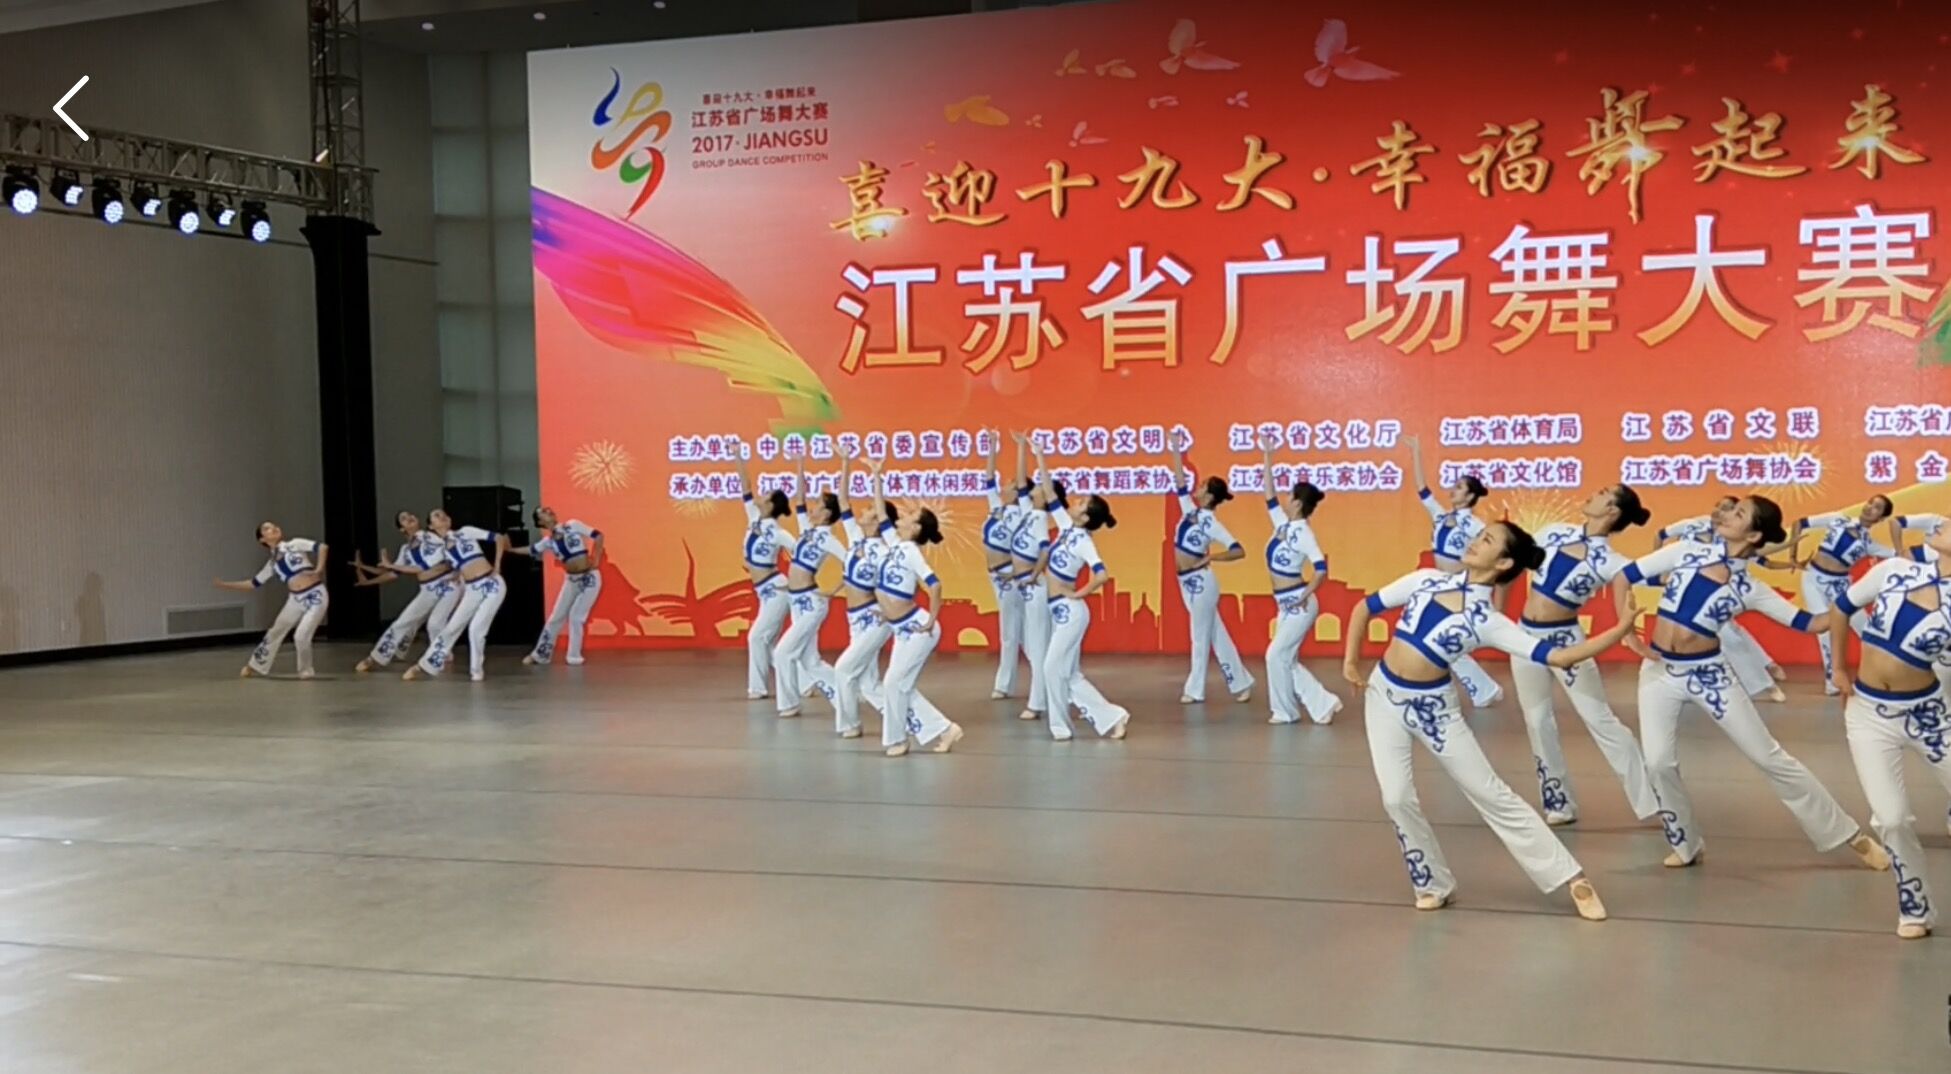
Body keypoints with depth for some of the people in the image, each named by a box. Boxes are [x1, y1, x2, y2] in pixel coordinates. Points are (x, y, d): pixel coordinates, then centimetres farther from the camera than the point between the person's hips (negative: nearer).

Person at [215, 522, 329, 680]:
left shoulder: (294, 544, 2)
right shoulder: (272, 563, 14)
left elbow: (322, 547, -8)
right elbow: (253, 584, 18)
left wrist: (319, 569, -15)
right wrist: (226, 585, 14)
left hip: (315, 595, -6)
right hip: (296, 599, 6)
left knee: (301, 636, -16)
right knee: (275, 632, 15)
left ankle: (306, 671, 7)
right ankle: (254, 667, 34)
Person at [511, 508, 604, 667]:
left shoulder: (572, 525, -6)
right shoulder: (548, 541, 4)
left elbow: (598, 535, -6)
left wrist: (596, 560, -10)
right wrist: (510, 549, -1)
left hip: (589, 577, -5)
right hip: (571, 580, 5)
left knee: (576, 617, -8)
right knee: (556, 617, 9)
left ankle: (574, 657, 5)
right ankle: (540, 654, 19)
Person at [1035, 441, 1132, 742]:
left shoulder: (1083, 541, -15)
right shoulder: (1067, 526, 6)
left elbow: (1102, 575, -28)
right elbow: (1050, 496, 12)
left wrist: (1080, 593, -14)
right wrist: (1040, 460, 9)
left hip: (1070, 612, -8)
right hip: (1059, 611, 8)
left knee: (1054, 667, -5)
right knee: (1070, 674, 8)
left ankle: (1060, 727, 5)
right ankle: (1112, 718, 10)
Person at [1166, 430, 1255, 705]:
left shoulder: (1212, 523, -14)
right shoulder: (1190, 510, 5)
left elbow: (1238, 551, -20)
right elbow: (1181, 482, 9)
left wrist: (1209, 558, -21)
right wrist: (1177, 450, 6)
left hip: (1200, 581, -8)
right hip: (1188, 581, 8)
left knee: (1201, 637, 1)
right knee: (1214, 635, 11)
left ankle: (1195, 690, 8)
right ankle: (1241, 682, 17)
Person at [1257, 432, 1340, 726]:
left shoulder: (1303, 533, -16)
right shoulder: (1283, 524, 6)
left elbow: (1321, 569, -25)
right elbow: (1269, 495, 11)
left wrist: (1304, 598, -22)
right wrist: (1267, 457, 10)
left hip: (1298, 605, -9)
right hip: (1285, 604, 9)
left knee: (1277, 655, -5)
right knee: (1286, 660, 9)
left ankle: (1285, 711, 9)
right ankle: (1324, 704, 12)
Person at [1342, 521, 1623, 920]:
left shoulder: (1489, 622, -11)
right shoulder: (1425, 580, -2)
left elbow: (1558, 656, -18)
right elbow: (1365, 607, 9)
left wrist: (1620, 631, -25)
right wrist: (1351, 661, 3)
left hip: (1434, 707, -2)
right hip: (1385, 696, 2)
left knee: (1491, 794, 1)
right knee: (1397, 798, -4)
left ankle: (1572, 877, 11)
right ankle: (1434, 885, 16)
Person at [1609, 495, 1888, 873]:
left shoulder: (1750, 589, -4)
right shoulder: (1685, 552, -1)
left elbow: (1806, 622, -3)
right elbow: (1622, 578, 3)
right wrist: (1628, 634, -1)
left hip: (1709, 673, -1)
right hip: (1661, 671, 1)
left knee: (1769, 757, 2)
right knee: (1659, 763, -11)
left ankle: (1851, 835, 13)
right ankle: (1686, 845, 12)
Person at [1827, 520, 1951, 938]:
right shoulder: (1894, 571, -5)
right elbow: (1842, 607, 10)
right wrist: (1839, 669, 10)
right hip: (1868, 712, 1)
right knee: (1891, 818, 0)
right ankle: (1915, 908, 20)